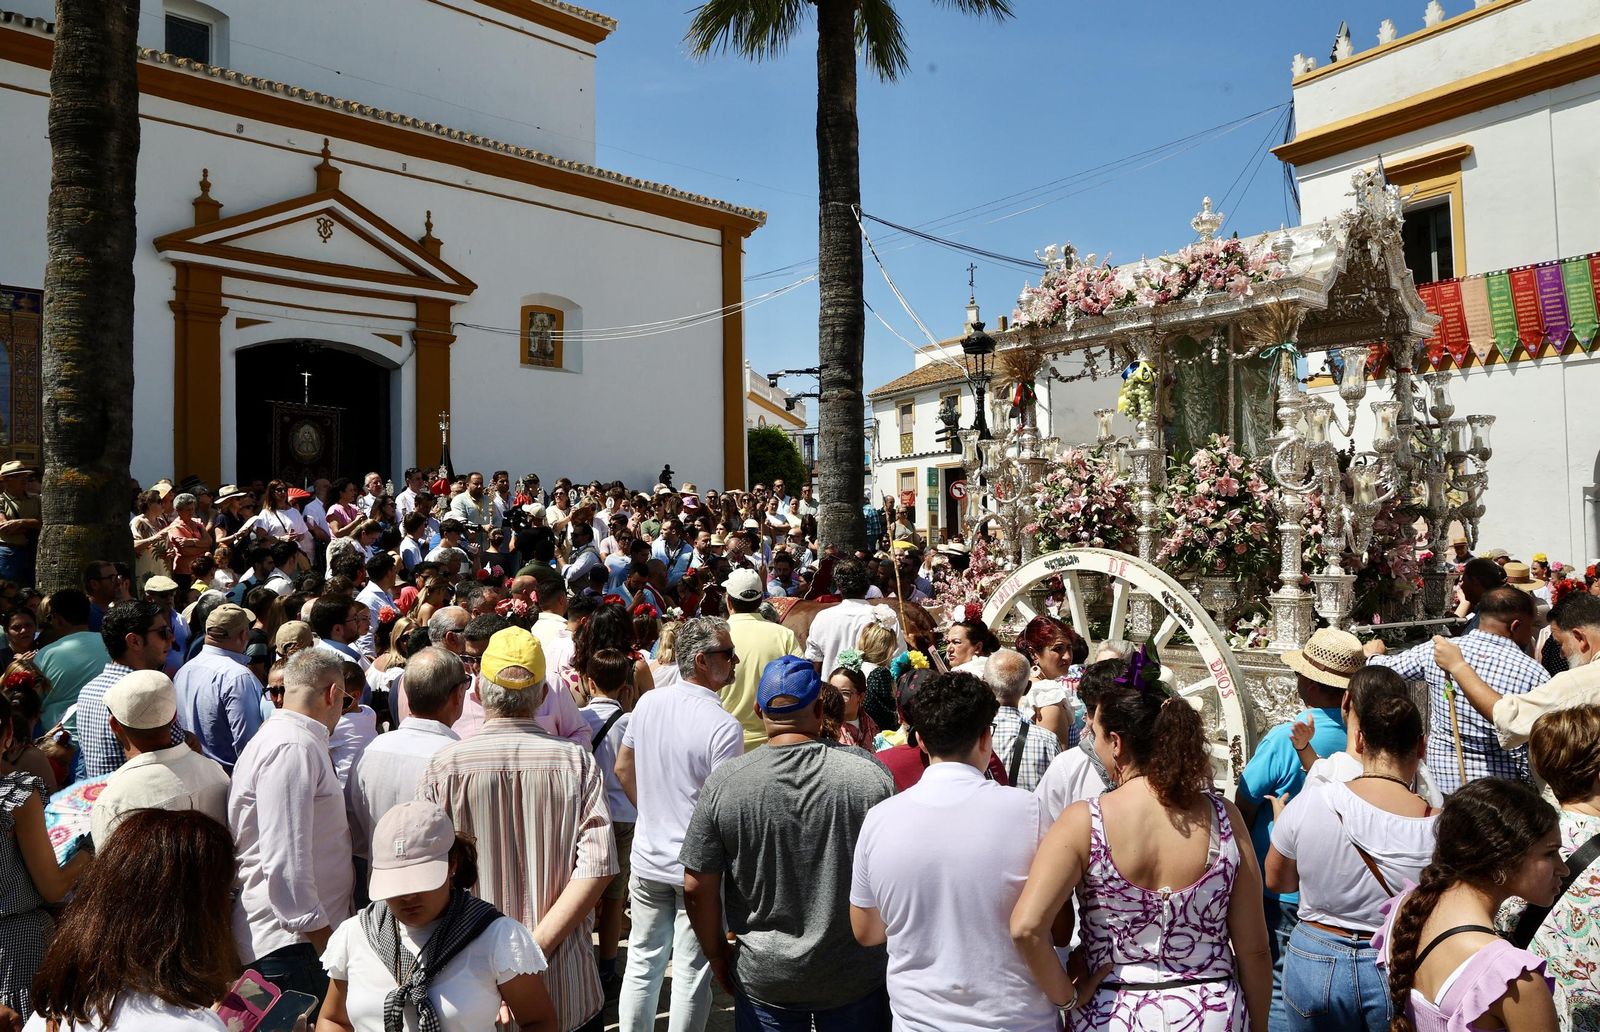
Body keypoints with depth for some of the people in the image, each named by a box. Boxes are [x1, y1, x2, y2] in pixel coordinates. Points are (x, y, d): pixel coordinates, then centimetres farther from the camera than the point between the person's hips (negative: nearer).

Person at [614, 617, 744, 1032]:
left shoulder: (647, 703, -3)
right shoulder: (724, 726, -23)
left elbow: (623, 769, 9)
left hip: (648, 858, 6)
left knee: (642, 960, 19)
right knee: (692, 971, 10)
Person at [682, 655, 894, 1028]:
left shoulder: (723, 782, -15)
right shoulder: (871, 777, -16)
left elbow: (697, 887, -9)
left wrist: (717, 954, 7)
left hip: (762, 978, 0)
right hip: (856, 976, 0)